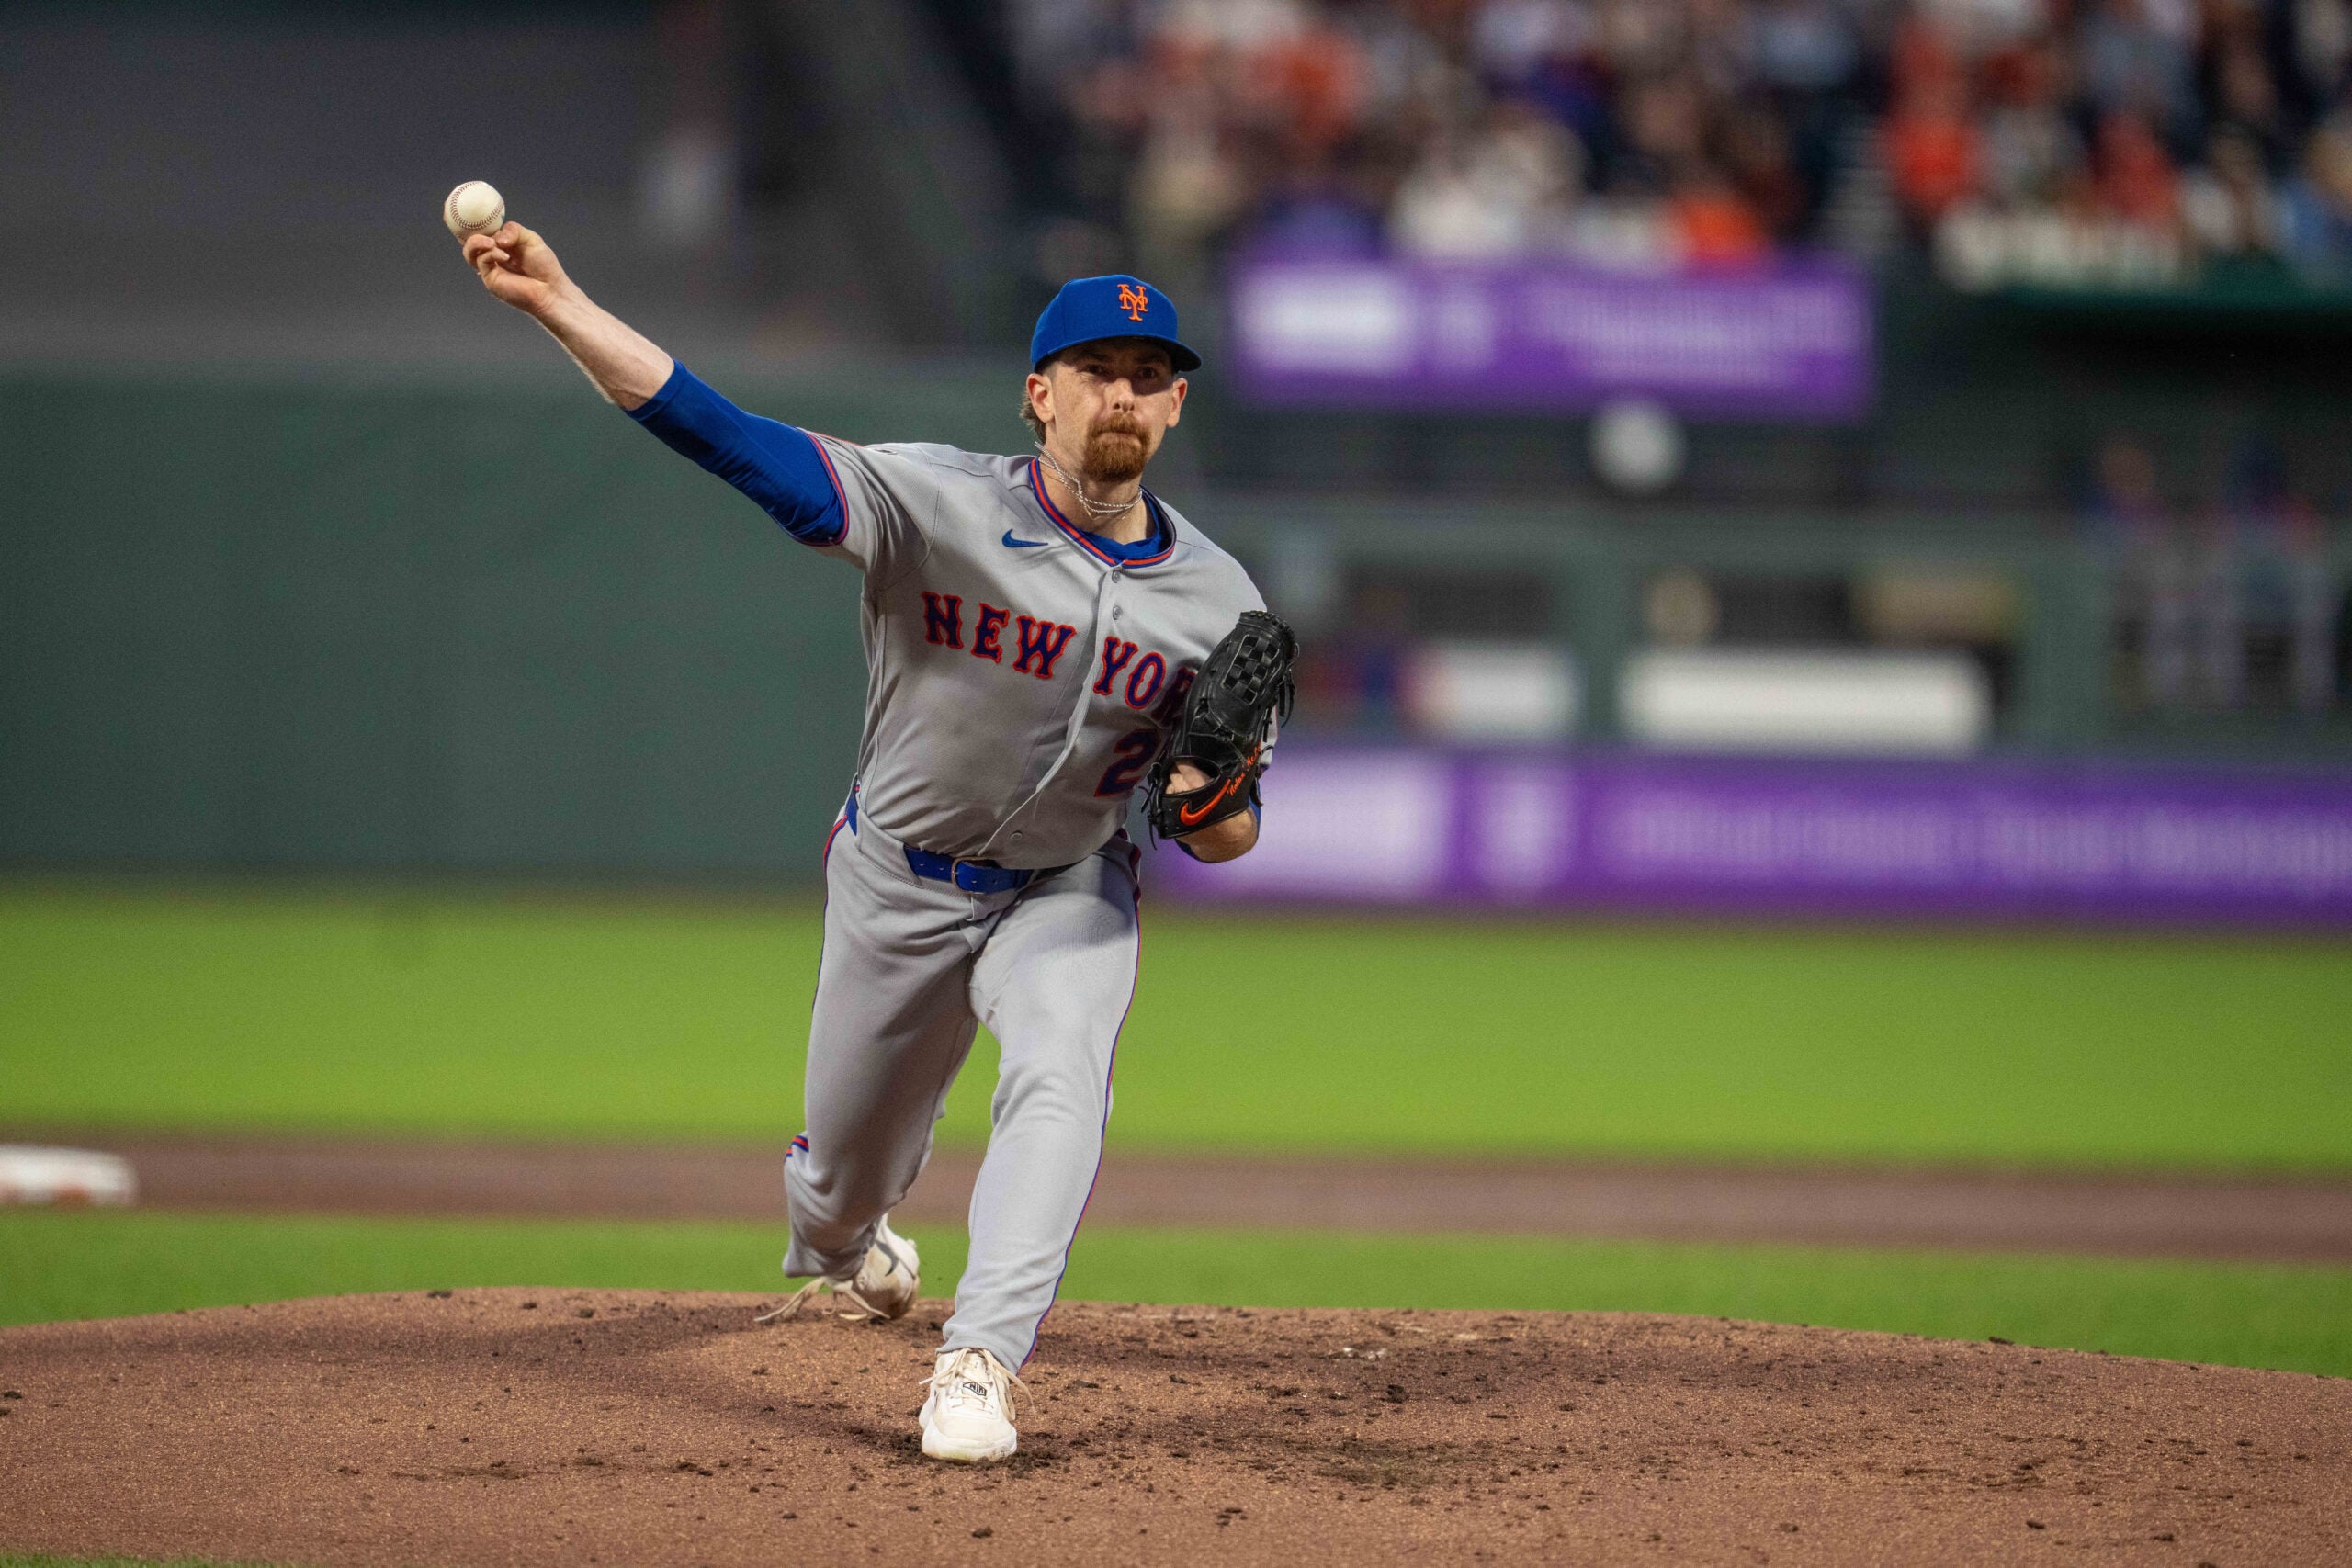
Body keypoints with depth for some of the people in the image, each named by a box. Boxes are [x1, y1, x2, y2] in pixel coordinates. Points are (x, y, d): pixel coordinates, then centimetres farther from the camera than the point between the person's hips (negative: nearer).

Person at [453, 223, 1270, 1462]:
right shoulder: (936, 506, -23)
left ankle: (979, 1364, -31)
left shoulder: (1217, 602, -13)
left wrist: (1211, 805, -30)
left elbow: (1228, 838, -4)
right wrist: (557, 305, -45)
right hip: (899, 881, 0)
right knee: (846, 1162, 16)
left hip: (1070, 889, 0)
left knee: (1057, 1083, -30)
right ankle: (838, 1252, 53)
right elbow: (722, 435, -33)